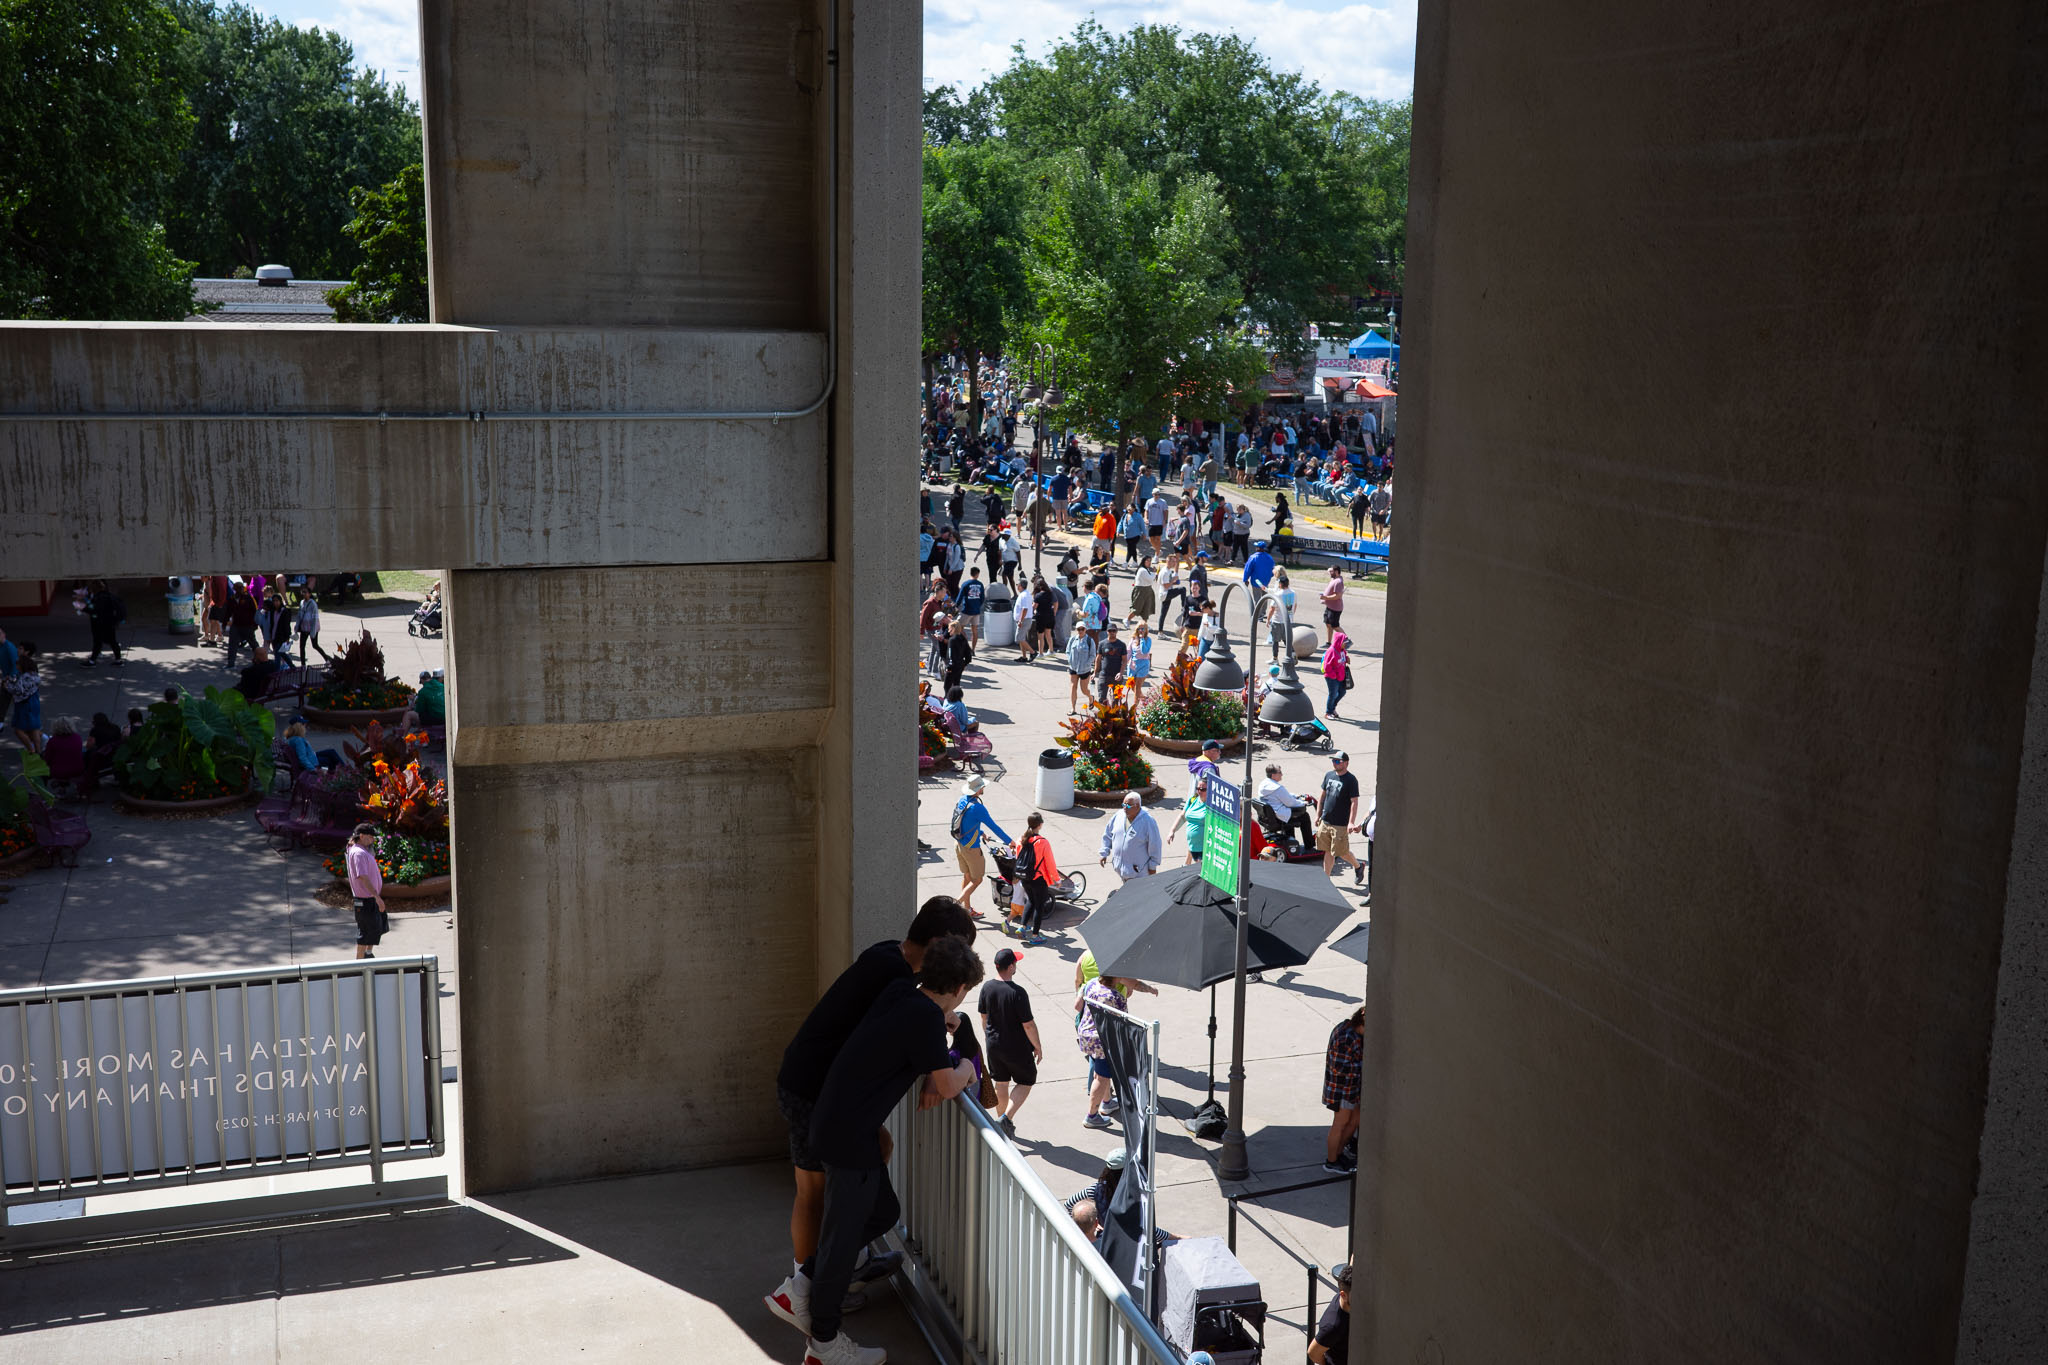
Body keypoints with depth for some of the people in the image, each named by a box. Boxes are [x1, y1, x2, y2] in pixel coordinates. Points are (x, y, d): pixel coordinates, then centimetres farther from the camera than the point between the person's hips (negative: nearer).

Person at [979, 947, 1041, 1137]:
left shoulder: (987, 988, -6)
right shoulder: (1017, 992, -25)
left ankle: (1002, 1119, 31)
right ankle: (1006, 1118, -3)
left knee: (1001, 1084, 20)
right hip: (1017, 1048, -5)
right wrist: (1038, 1047, -6)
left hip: (993, 1045, 5)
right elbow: (1028, 1024, -20)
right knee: (1025, 1082, 12)